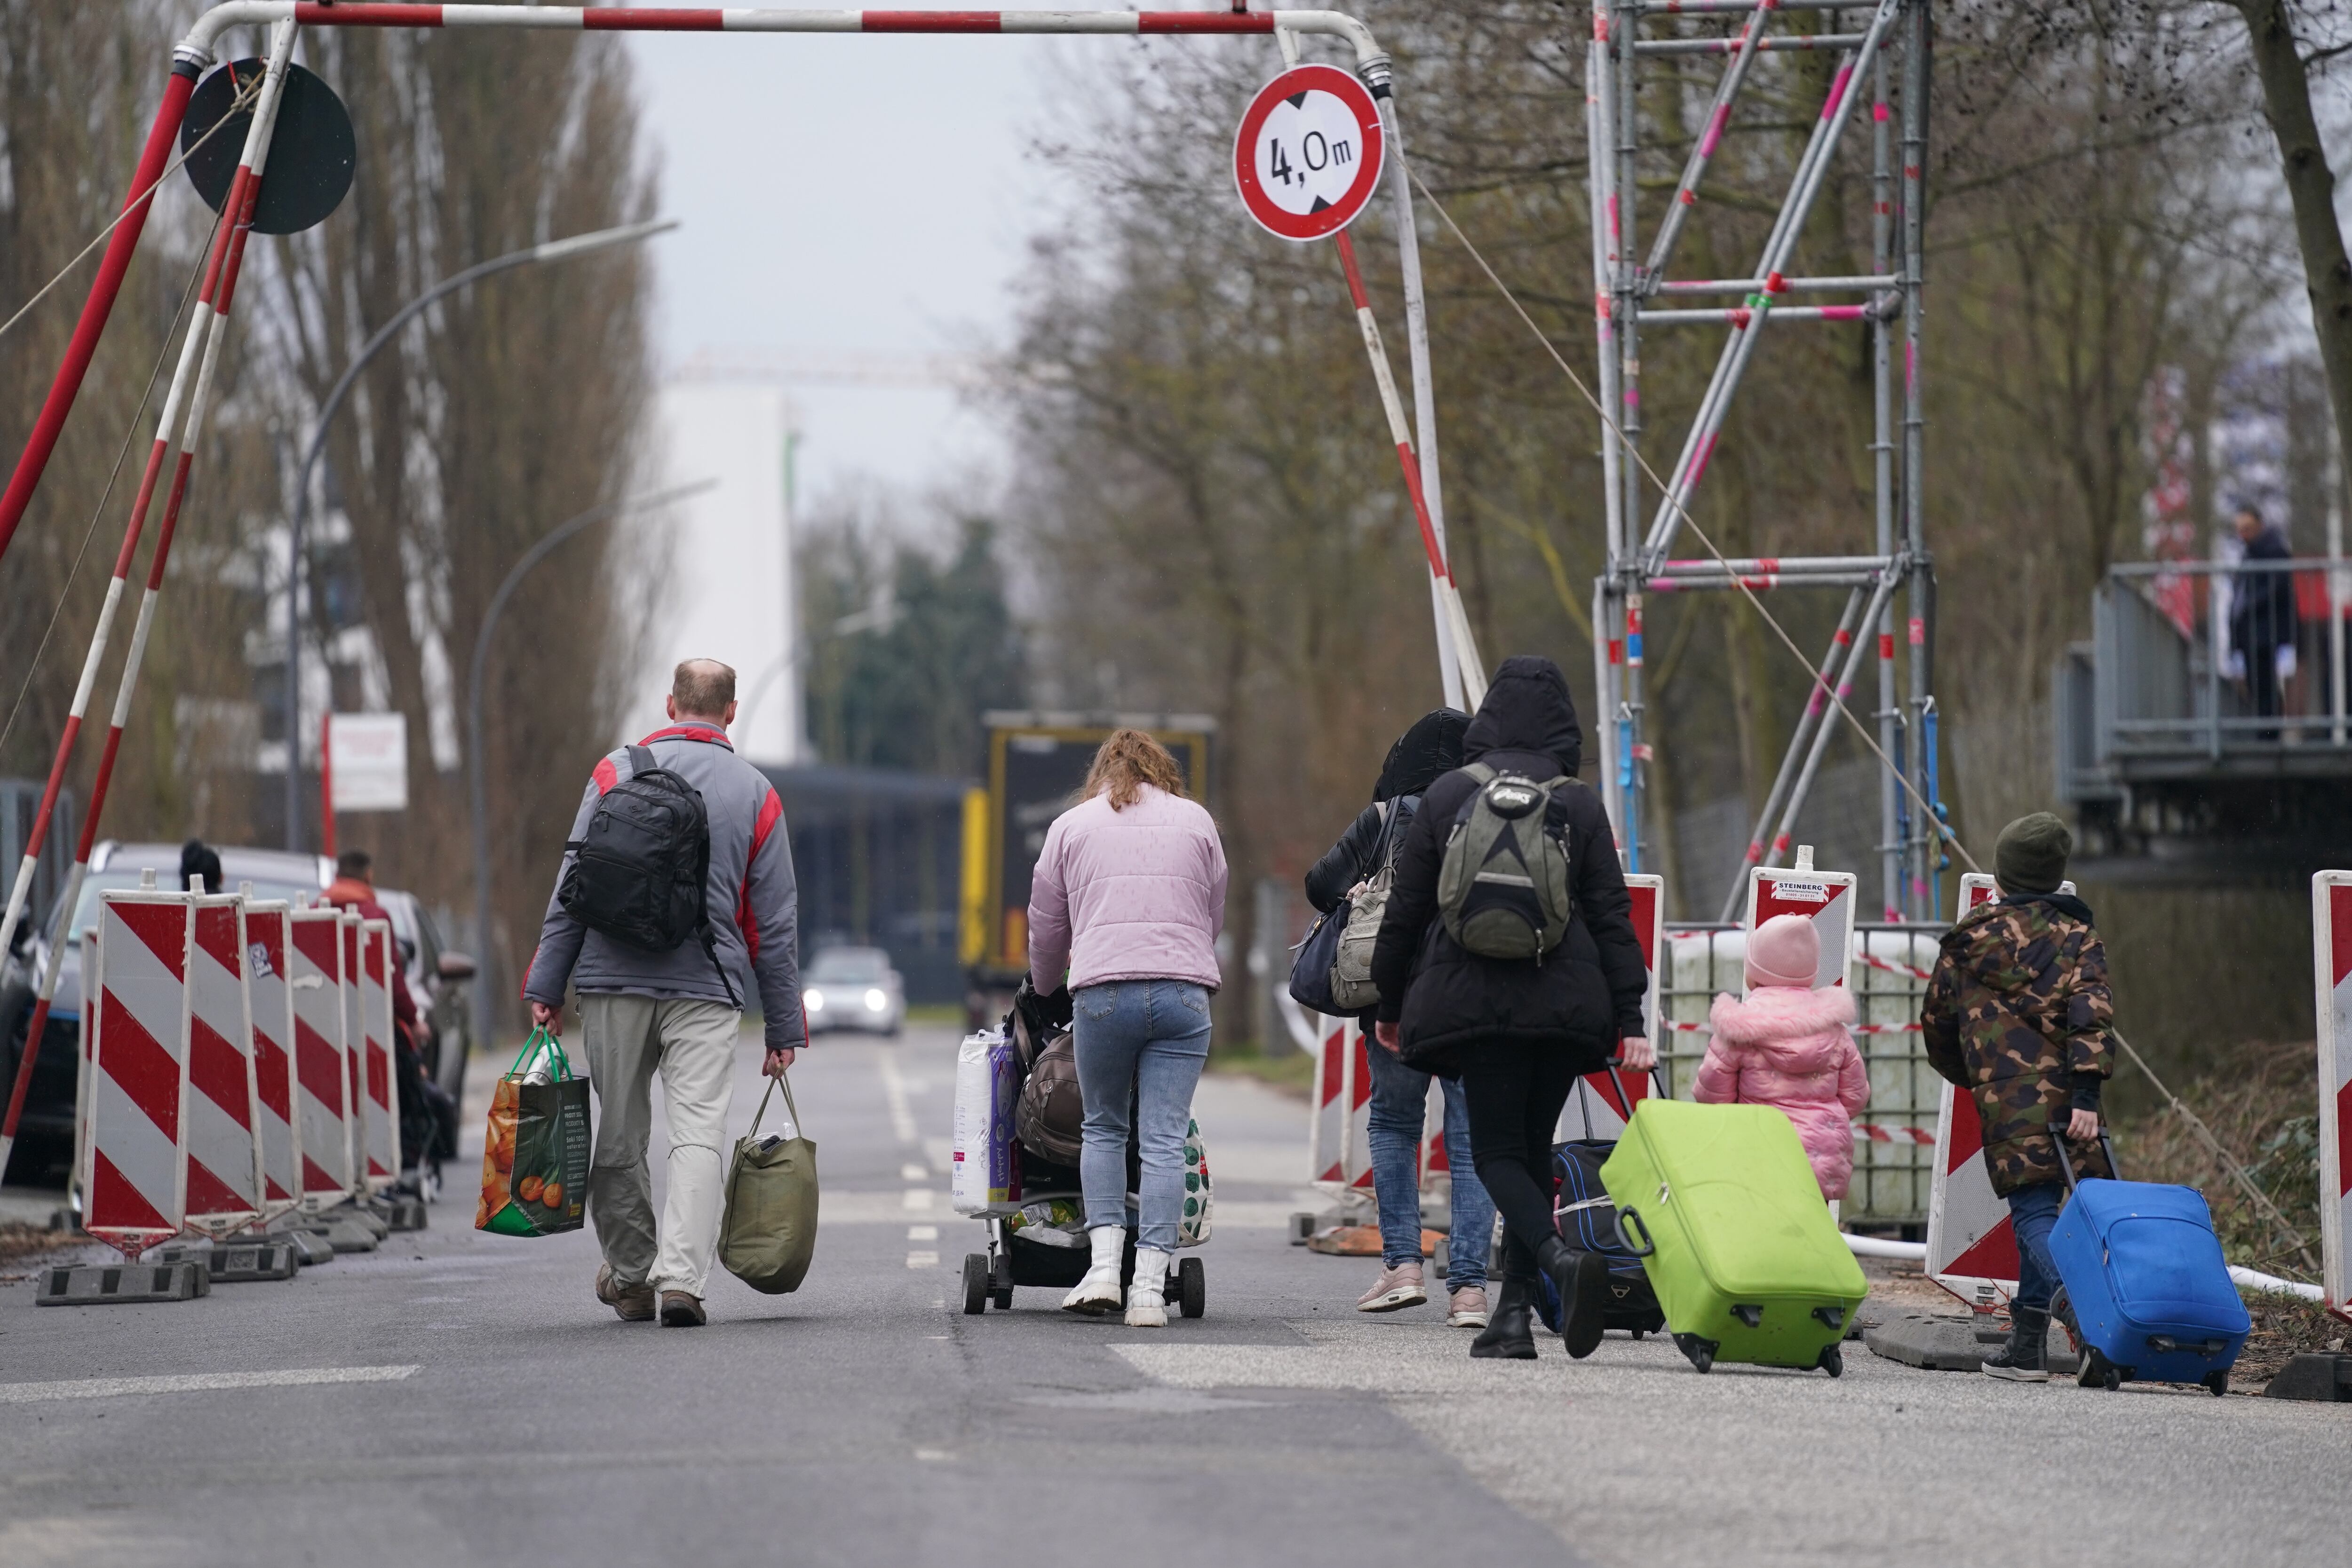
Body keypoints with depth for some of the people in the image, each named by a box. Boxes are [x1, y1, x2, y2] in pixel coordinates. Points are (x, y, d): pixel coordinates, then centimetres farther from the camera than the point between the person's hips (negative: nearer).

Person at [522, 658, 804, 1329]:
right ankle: (681, 1278, -19)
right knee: (699, 1134, -5)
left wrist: (547, 985, 4)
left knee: (619, 1136, 11)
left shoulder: (616, 773, 4)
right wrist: (784, 1028, 10)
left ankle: (630, 1276, 22)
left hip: (615, 980, 1)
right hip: (706, 990, -1)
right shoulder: (755, 793, 6)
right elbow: (775, 920, 7)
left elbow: (573, 889, 1)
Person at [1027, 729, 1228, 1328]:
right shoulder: (1197, 821, 16)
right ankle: (1149, 1288, -7)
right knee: (1164, 1139, -1)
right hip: (1184, 991, 0)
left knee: (1103, 1128, 15)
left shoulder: (1071, 826, 14)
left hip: (1102, 991, 0)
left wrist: (1045, 987, 38)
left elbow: (1046, 926, 20)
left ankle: (1104, 1264, 1)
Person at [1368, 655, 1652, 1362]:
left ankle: (1563, 1258, -28)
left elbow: (1406, 911, 7)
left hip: (1474, 999, -2)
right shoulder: (1579, 804, 5)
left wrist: (1390, 1005, 18)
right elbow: (1612, 916, 2)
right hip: (1567, 1003, 2)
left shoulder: (1447, 797, 4)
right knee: (1533, 1146, 11)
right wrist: (1630, 1021, 3)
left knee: (1497, 1150, 0)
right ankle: (1514, 1312, 7)